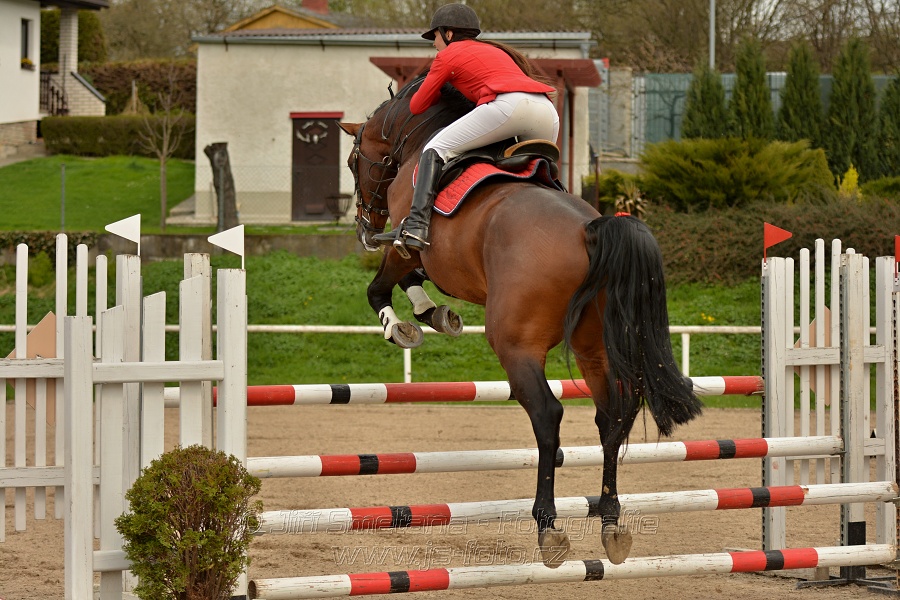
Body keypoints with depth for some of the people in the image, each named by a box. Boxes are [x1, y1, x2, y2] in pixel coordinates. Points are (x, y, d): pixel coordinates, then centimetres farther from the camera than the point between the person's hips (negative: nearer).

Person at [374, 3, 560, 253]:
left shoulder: (449, 55, 18)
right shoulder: (494, 50, 38)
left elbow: (417, 106, 24)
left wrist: (439, 94, 43)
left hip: (508, 105, -7)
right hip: (548, 111, 7)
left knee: (437, 149, -1)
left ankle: (416, 227, -17)